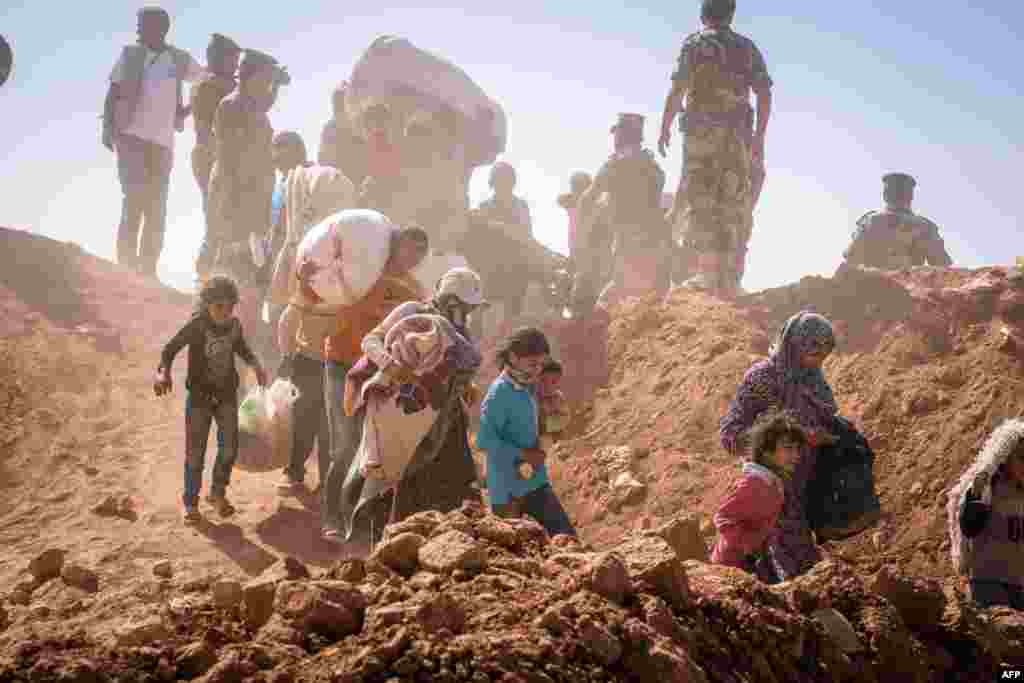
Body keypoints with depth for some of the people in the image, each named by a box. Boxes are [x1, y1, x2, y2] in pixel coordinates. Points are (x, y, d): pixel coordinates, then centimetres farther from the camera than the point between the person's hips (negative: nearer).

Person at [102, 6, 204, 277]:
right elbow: (112, 94, 4)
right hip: (131, 135, -3)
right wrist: (108, 128, -8)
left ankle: (147, 271, 10)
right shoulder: (130, 54, 5)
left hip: (163, 140, 3)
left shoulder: (180, 60, 8)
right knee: (135, 199, -12)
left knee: (157, 209, 3)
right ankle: (126, 270, -10)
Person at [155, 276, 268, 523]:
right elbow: (170, 349, -16)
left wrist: (255, 365, -2)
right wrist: (164, 373, -33)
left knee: (229, 447, 4)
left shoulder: (234, 324, -7)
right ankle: (191, 502, 19)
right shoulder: (196, 325, -20)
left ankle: (218, 493, 27)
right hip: (199, 395, -4)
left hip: (227, 394, 4)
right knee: (195, 452, 1)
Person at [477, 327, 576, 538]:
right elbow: (485, 440, -24)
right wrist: (523, 454, -20)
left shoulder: (529, 388, 8)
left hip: (535, 482, 8)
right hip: (508, 488, -7)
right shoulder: (499, 393, -17)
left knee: (566, 535, 2)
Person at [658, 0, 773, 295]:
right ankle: (728, 280, 5)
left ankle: (707, 269, -14)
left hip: (702, 130, -3)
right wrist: (759, 136, 11)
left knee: (699, 201, -2)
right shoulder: (748, 48, 12)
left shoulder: (696, 43, 1)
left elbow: (678, 89, -7)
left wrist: (665, 128, -1)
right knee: (734, 204, 6)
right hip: (738, 134, 3)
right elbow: (764, 94, 7)